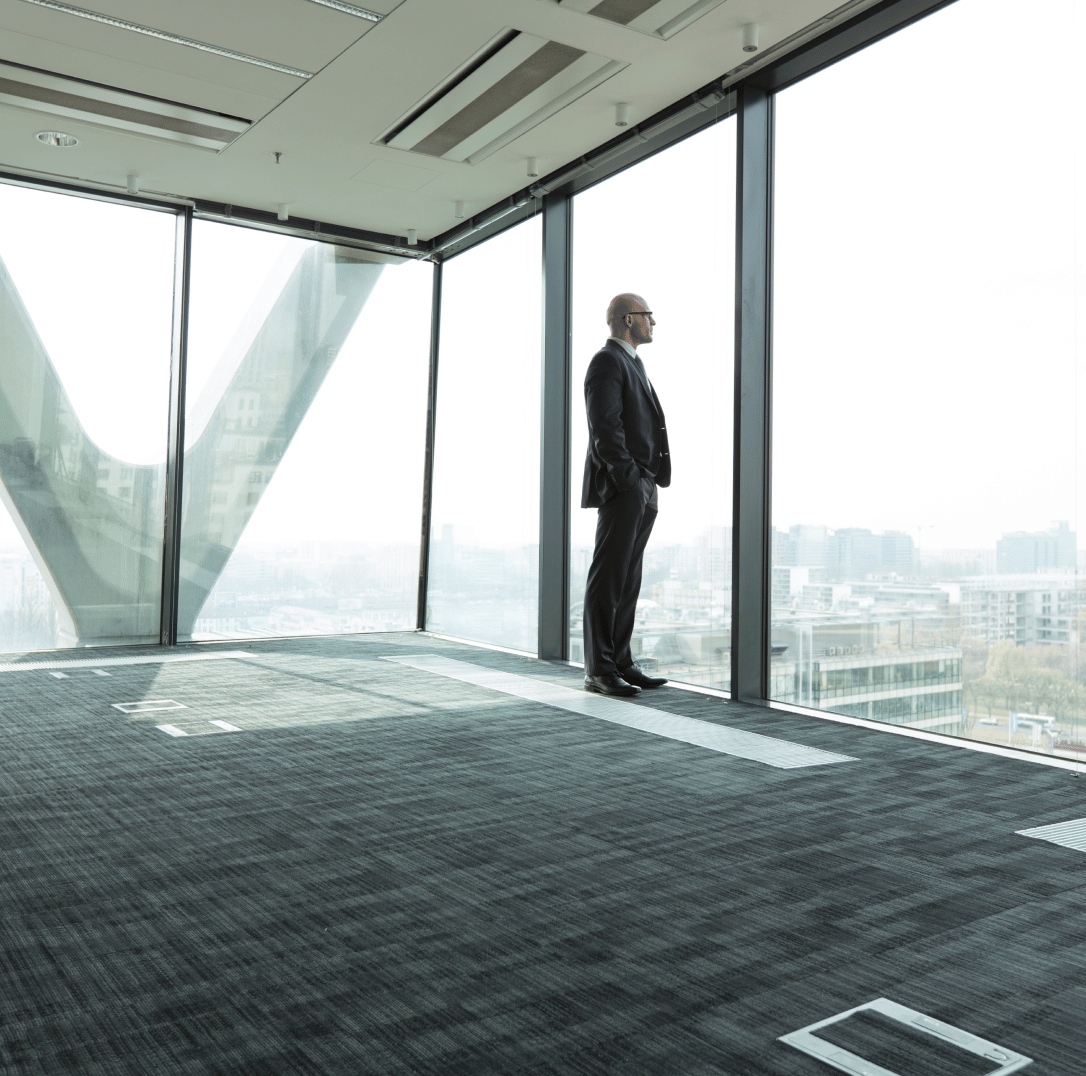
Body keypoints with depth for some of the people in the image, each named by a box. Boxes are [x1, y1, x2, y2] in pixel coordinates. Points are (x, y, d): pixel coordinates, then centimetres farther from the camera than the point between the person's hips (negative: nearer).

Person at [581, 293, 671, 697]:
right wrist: (629, 480, -19)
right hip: (620, 488, -10)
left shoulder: (633, 364, 24)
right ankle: (599, 671, -3)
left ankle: (621, 664, 15)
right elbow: (605, 428, -16)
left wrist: (650, 486, 17)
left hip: (642, 490, 10)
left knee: (627, 583, 10)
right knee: (608, 581, -7)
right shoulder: (607, 361, -6)